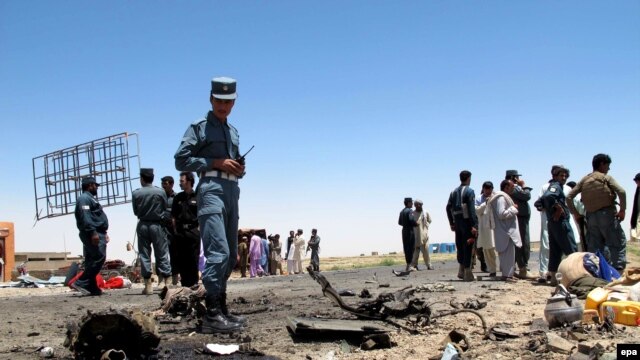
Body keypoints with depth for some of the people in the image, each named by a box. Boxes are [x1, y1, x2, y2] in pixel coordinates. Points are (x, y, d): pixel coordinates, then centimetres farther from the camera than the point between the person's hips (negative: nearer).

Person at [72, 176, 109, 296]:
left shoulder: (90, 198, 25)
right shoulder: (84, 198, -9)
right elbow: (85, 217, -20)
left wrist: (104, 233, 26)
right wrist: (93, 232, -27)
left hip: (96, 233, 11)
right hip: (93, 234, -11)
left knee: (91, 261, 8)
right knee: (99, 257, -16)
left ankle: (92, 288, 8)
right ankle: (81, 283, -17)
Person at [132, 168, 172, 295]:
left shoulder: (136, 193, -6)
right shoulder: (161, 192, -7)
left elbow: (135, 212, 3)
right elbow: (165, 208, 3)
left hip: (143, 225, 1)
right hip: (157, 225, 0)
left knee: (144, 255, 5)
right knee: (162, 254, 5)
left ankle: (148, 285, 4)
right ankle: (166, 282, 4)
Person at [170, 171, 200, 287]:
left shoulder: (197, 197, 1)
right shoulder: (178, 197, 10)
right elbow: (173, 216, 12)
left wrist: (199, 228, -5)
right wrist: (175, 230, 3)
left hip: (193, 231, -3)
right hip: (180, 231, 3)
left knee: (193, 258, -1)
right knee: (180, 258, 1)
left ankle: (193, 283, 7)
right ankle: (184, 283, 8)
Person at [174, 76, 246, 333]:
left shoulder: (233, 132, 26)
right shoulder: (199, 127, 4)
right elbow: (181, 160, -5)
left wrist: (239, 169, 8)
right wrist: (216, 162, -12)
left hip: (232, 190, 8)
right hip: (211, 189, -8)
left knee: (231, 255, 9)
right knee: (218, 251, -20)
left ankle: (221, 308, 18)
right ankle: (212, 314, -21)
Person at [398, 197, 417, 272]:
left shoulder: (402, 211, 14)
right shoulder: (410, 211, -12)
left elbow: (399, 222, 16)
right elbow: (411, 220, -24)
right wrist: (416, 224, -7)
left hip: (404, 230, 8)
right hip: (410, 230, -8)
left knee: (406, 248, 11)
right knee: (411, 248, -6)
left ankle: (408, 264, 16)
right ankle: (409, 265, -8)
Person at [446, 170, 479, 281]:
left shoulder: (454, 192, 11)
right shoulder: (469, 191, -9)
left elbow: (448, 207, 10)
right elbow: (471, 209, -17)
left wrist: (451, 223, 16)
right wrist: (474, 225, -17)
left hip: (457, 222, 6)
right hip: (467, 221, -6)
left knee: (460, 246, 15)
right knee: (467, 247, -2)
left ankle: (461, 271, 19)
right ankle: (467, 273, 0)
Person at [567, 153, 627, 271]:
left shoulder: (584, 180, 12)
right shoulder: (606, 177, -1)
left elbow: (569, 197, 8)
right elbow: (621, 192, -15)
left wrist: (574, 212, 12)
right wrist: (622, 210, -8)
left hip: (591, 216, 5)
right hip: (607, 214, -5)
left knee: (594, 247, 9)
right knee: (618, 243, -1)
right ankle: (617, 270, -12)